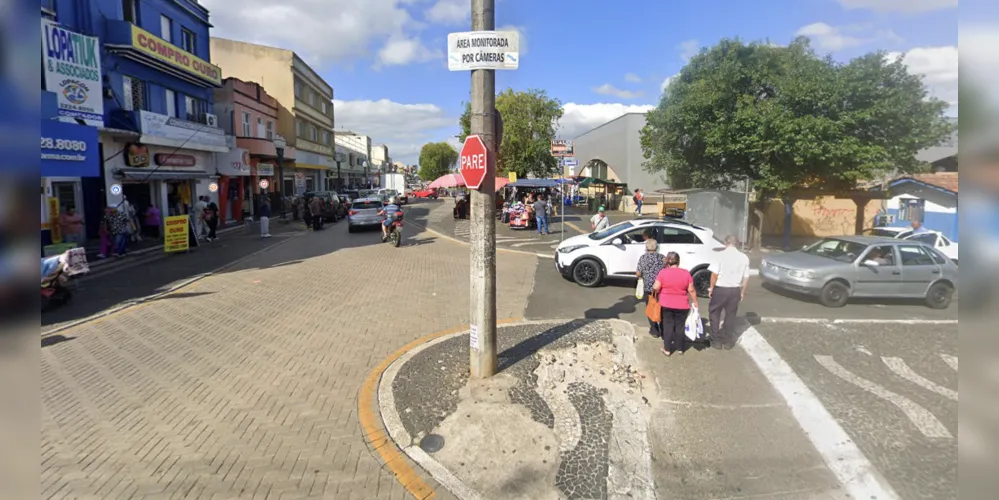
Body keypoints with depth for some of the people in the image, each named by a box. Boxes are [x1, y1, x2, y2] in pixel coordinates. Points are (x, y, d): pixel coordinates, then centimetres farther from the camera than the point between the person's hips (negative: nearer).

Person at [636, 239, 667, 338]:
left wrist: (637, 274, 14)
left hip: (648, 288, -1)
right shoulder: (662, 257, -2)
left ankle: (654, 331, 15)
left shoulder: (643, 257, -5)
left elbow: (638, 274, -7)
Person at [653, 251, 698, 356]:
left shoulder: (663, 272, -8)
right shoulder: (686, 273, -6)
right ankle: (680, 348, 23)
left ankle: (667, 349, 13)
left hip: (666, 304, 0)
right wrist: (695, 302, 5)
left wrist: (657, 291, 8)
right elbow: (691, 290, -5)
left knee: (668, 325, 10)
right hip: (682, 305, 0)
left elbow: (656, 287, -13)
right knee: (680, 326, 13)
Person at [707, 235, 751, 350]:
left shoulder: (720, 255, -11)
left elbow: (715, 274, -13)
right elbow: (746, 278, 2)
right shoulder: (744, 258, 1)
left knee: (714, 314, 13)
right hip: (735, 290, 3)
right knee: (730, 315, 16)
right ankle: (727, 341, 24)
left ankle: (716, 340, 15)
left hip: (720, 289, -3)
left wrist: (711, 288, -2)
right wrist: (742, 292, 13)